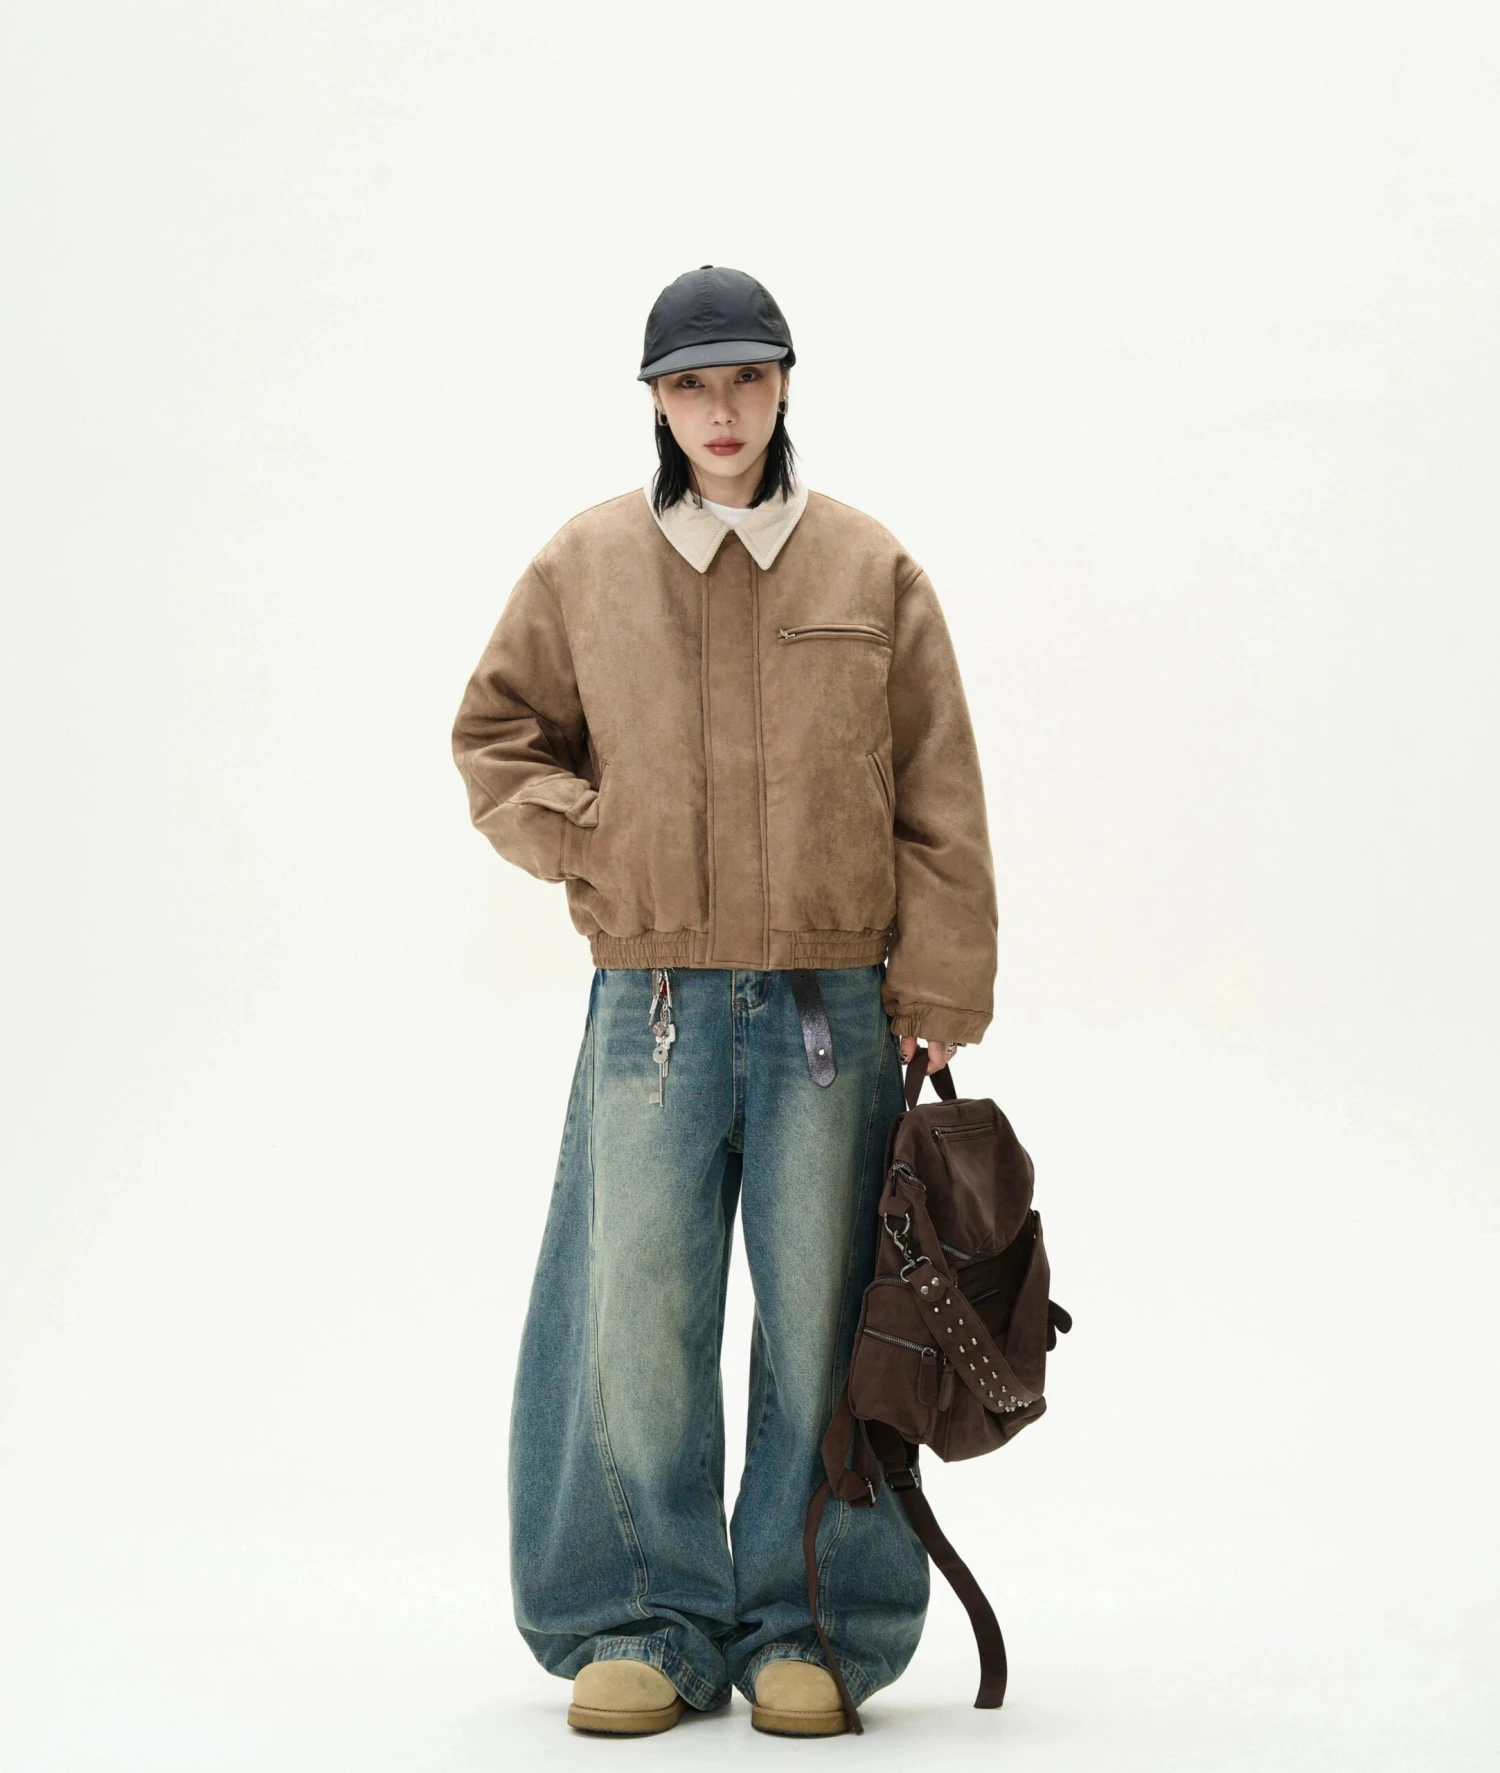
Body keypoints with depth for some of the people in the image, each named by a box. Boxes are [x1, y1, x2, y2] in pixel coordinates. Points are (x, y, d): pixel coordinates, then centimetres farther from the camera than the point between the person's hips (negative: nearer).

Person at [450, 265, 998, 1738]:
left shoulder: (869, 569, 6)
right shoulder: (584, 566, 7)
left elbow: (937, 802, 5)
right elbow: (496, 736, 17)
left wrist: (936, 1001, 0)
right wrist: (589, 841, -1)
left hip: (830, 1008, 0)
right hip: (651, 1002, 0)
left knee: (818, 1322, 3)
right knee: (636, 1315, -1)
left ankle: (803, 1628, 14)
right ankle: (647, 1626, 12)